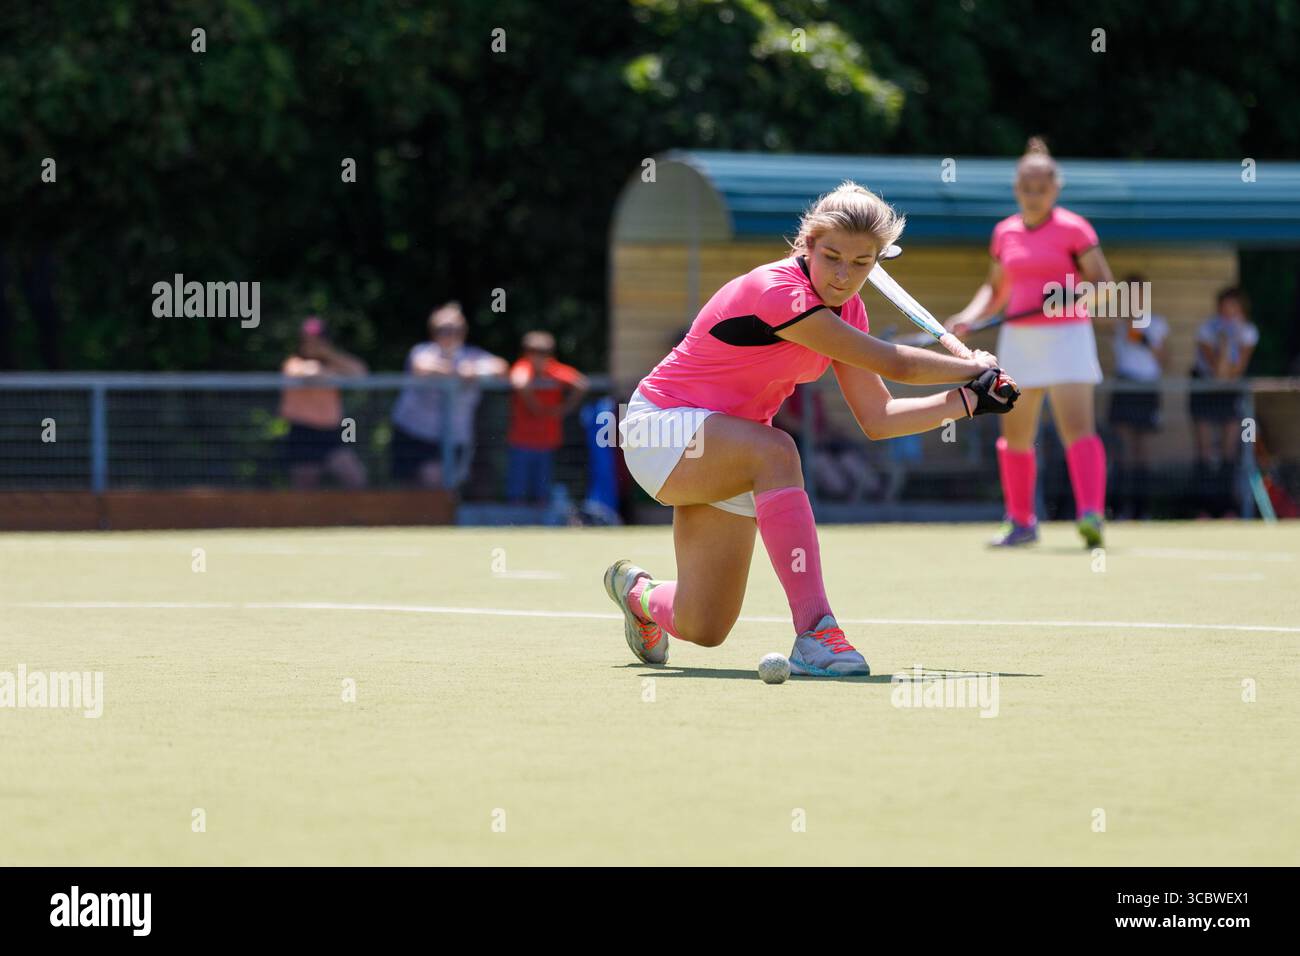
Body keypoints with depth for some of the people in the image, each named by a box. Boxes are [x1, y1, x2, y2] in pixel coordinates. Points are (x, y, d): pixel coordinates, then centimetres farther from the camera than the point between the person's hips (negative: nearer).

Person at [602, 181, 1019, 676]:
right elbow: (894, 364, -26)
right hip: (660, 427, -8)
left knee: (702, 630, 4)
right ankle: (813, 634, -44)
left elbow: (878, 419, -1)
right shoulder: (776, 291, -28)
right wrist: (975, 368, -11)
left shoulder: (846, 310, -1)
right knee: (775, 451, -39)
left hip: (724, 458, 8)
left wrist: (971, 400, -9)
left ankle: (639, 592, 40)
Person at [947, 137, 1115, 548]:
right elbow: (995, 290, 22)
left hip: (1065, 334, -6)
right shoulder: (1005, 233, 11)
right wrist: (970, 316, 5)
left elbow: (1103, 283, -5)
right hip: (1018, 340, 6)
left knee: (1077, 428, -19)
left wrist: (1074, 295, -24)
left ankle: (1091, 514, -29)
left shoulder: (1073, 229, -5)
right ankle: (1021, 522, 21)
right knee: (1015, 436, 9)